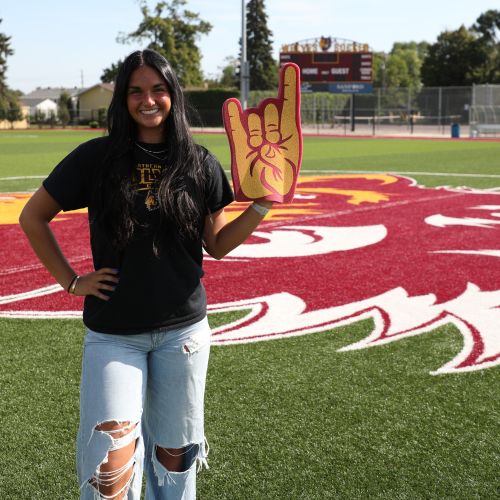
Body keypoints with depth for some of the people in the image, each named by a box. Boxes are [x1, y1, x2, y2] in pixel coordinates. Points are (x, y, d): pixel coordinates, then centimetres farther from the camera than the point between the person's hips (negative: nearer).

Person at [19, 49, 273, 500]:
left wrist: (263, 204, -6)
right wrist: (70, 281, 0)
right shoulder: (96, 157, -4)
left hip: (182, 330, 2)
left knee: (175, 452, 14)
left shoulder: (200, 164, 1)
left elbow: (218, 244, 7)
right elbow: (33, 217, 5)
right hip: (113, 333, -1)